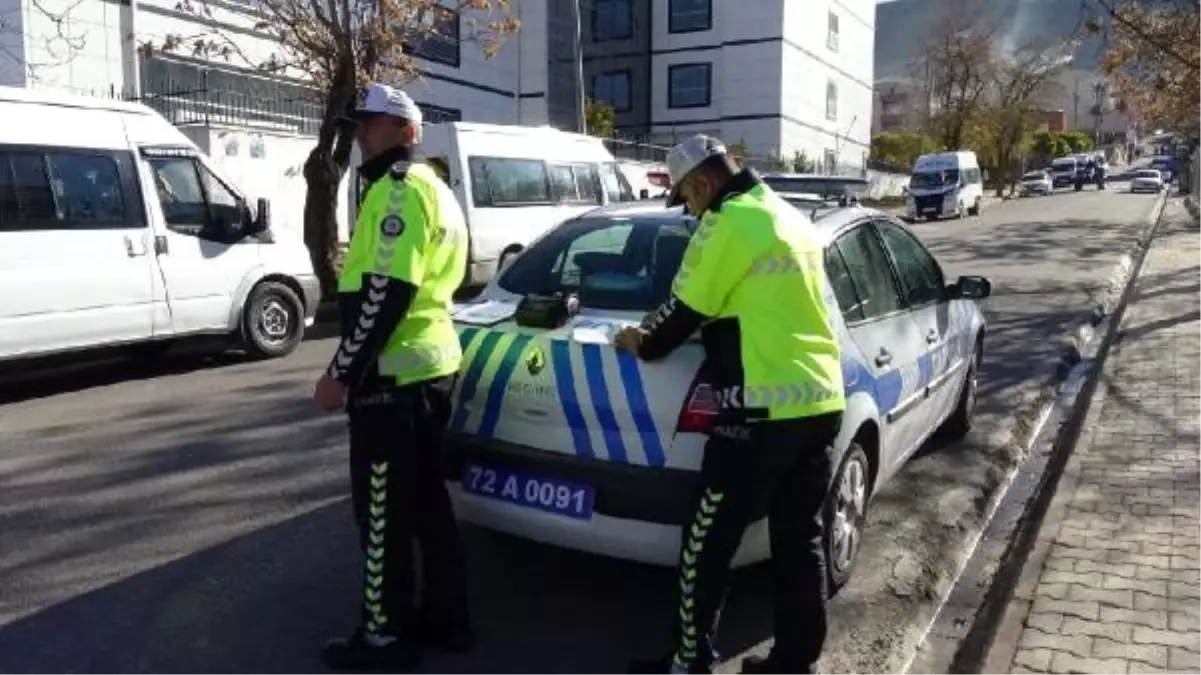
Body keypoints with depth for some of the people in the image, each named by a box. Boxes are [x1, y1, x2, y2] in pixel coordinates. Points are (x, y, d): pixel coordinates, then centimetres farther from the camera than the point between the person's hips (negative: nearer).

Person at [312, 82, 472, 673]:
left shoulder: (399, 188, -13)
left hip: (392, 373, -10)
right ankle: (445, 618, 26)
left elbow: (386, 292, -22)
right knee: (425, 500, 16)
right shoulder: (433, 190, 20)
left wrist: (340, 373, -19)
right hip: (432, 364, 10)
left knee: (382, 510, 1)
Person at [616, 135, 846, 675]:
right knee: (800, 542, 17)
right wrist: (664, 326, 26)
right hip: (822, 403, 9)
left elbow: (687, 310, -6)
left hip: (764, 413, -9)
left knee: (706, 547, 4)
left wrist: (643, 344, 13)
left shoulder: (728, 222, -11)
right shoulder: (790, 218, 17)